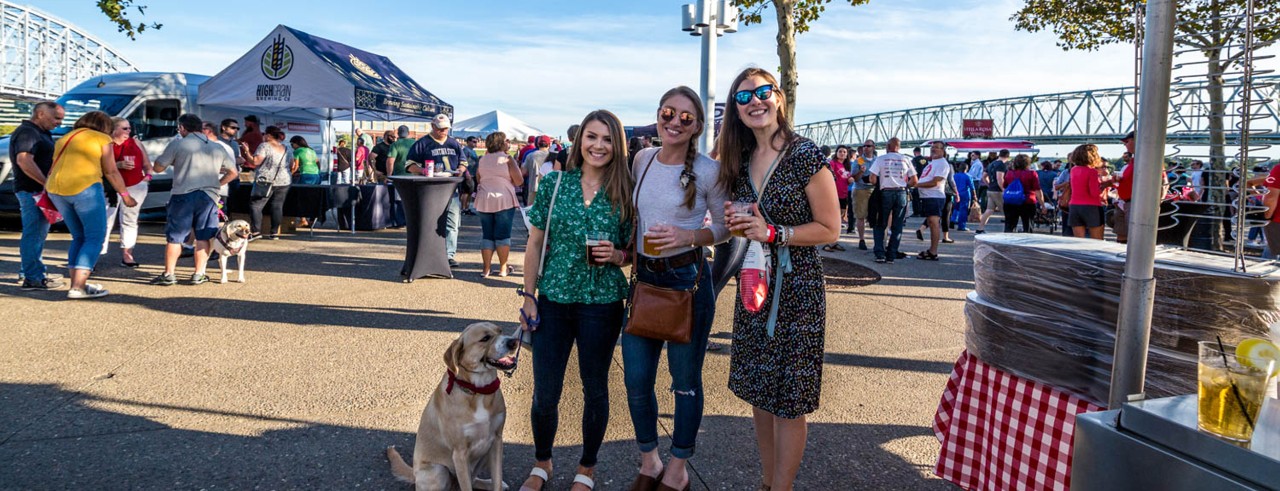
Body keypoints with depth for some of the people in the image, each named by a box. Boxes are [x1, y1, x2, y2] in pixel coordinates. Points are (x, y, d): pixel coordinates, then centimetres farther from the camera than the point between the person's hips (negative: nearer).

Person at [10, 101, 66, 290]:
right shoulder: (27, 132, -14)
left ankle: (35, 271, 27)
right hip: (33, 190, -11)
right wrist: (46, 183, -26)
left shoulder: (39, 133, 18)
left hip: (39, 190, 11)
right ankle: (33, 278, -5)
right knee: (34, 233, -8)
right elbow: (24, 160, -27)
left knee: (38, 232, 17)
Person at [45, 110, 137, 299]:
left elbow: (53, 168, 23)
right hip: (84, 188, -7)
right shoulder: (101, 139, 5)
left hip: (56, 190, 7)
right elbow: (111, 172, 4)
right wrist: (125, 194, 12)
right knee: (95, 237, -2)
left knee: (79, 237, 17)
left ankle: (76, 283, 12)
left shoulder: (64, 139, 24)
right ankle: (78, 287, -11)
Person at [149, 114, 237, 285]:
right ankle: (199, 274, 10)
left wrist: (171, 160, 19)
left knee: (174, 237, 5)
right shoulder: (218, 147, 11)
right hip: (209, 196, 3)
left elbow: (158, 168, 2)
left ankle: (168, 274, 9)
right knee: (203, 237, 8)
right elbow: (233, 173, 15)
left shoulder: (178, 144, -1)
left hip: (184, 195, -3)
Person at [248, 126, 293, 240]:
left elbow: (256, 162, -14)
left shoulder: (265, 146, -6)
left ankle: (256, 231, -7)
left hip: (266, 181, -5)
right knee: (277, 206, 6)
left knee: (255, 205, 1)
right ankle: (275, 232, 4)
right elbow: (293, 165, 16)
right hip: (284, 182, 6)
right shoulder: (286, 148, 12)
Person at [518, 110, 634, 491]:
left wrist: (616, 255, -16)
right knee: (545, 392, 7)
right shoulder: (556, 183, 0)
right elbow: (535, 244, 4)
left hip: (602, 305, -1)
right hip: (553, 301, 1)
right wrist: (529, 296, 1)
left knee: (595, 388, 13)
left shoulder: (625, 193, -2)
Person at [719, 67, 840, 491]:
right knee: (758, 392, 15)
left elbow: (830, 229, -11)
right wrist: (736, 225, -4)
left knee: (789, 400, 3)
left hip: (796, 291, -6)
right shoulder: (741, 162, 7)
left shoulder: (805, 155, -12)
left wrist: (773, 233, -22)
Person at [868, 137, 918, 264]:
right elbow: (914, 181, 5)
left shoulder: (880, 159, -1)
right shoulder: (905, 160, 5)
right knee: (897, 227, 8)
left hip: (886, 193, -1)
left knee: (880, 226, 10)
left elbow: (873, 180, -7)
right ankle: (891, 256, 6)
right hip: (901, 193, 1)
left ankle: (880, 254, -1)